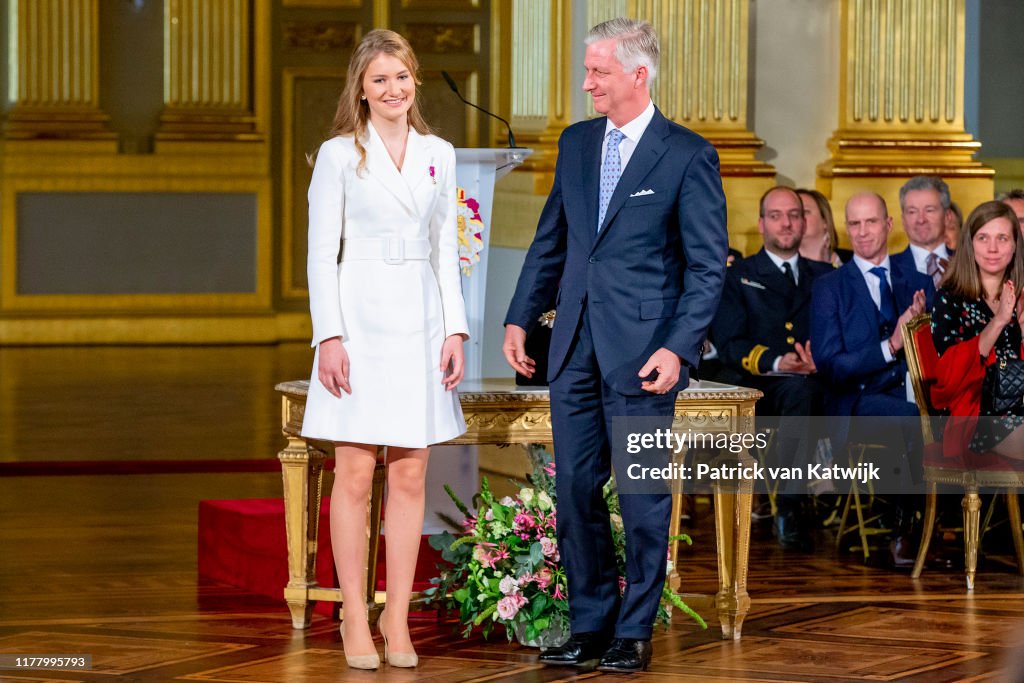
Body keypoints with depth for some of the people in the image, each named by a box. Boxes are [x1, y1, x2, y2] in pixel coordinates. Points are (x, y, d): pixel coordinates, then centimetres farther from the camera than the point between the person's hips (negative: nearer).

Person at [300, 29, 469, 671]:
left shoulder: (438, 155, 11)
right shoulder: (339, 155, 0)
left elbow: (445, 249, 13)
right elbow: (322, 254, -2)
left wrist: (455, 329, 4)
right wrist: (329, 336, -11)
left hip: (420, 322, 4)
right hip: (360, 321, -4)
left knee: (411, 477, 4)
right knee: (355, 476, -2)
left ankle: (398, 621, 9)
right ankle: (356, 622, 3)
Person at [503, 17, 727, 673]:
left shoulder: (688, 155, -7)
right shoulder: (577, 143, 11)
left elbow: (708, 265, -8)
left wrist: (678, 348, -17)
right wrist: (520, 318, 11)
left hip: (642, 351, -6)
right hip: (576, 347, 6)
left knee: (643, 495, 2)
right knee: (576, 488, 7)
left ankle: (634, 632, 11)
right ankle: (589, 626, 16)